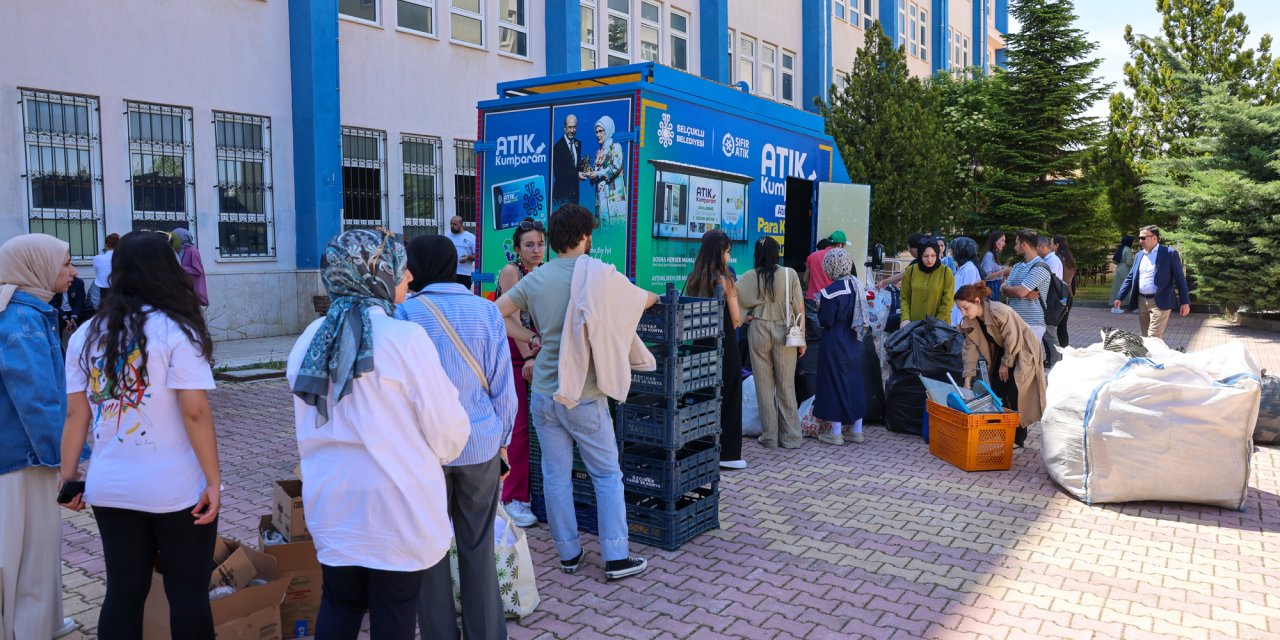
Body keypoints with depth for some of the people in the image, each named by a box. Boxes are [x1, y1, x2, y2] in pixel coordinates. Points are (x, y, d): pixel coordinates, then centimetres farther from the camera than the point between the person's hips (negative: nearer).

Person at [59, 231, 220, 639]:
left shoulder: (85, 336, 3)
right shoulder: (176, 331, -12)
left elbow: (76, 414, 5)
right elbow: (195, 412, -17)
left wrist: (69, 476, 15)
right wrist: (214, 480, -12)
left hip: (110, 488, 5)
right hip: (177, 489, -5)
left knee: (123, 592, 15)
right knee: (187, 592, 8)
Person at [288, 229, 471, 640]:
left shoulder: (309, 340, -1)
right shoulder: (406, 339, -19)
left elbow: (306, 425, 11)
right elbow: (447, 428, -13)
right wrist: (440, 453, 9)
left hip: (332, 501, 5)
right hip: (397, 505, -5)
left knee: (339, 605, 21)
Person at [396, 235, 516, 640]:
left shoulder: (406, 313, -7)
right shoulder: (486, 311, -2)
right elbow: (504, 389, 0)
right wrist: (502, 441, 10)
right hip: (480, 445, 2)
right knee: (478, 550, 11)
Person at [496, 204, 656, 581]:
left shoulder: (535, 279, 1)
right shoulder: (600, 276, -10)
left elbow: (496, 312, 8)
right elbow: (648, 301, 5)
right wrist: (650, 296, 27)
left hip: (543, 394, 4)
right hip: (584, 396, -4)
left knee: (556, 475, 11)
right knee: (607, 476, 8)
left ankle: (569, 554, 22)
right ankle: (616, 558, 12)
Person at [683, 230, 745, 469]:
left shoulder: (693, 279, 4)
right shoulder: (725, 280, -12)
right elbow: (736, 319, -9)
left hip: (701, 343, 6)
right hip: (724, 344, -6)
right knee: (728, 396, 3)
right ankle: (726, 453, 8)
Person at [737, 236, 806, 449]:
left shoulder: (748, 278, -3)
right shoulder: (790, 274, -4)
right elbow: (799, 308, -3)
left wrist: (749, 316, 5)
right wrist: (801, 338, 3)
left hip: (759, 331, 0)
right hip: (785, 332, 0)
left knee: (764, 386, 8)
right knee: (786, 386, 8)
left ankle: (769, 437, 13)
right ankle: (791, 437, 14)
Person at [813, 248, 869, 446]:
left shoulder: (831, 291, -20)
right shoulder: (857, 285, 2)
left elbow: (826, 321, -17)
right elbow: (860, 313, 10)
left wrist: (819, 307, 0)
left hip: (834, 344, -7)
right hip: (854, 343, 7)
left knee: (834, 383, 3)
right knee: (854, 382, 15)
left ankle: (836, 433, 9)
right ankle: (856, 430, 22)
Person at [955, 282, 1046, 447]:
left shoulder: (1000, 312, -33)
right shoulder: (970, 321, -9)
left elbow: (1013, 341, -25)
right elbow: (970, 348, -7)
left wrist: (1006, 364, -14)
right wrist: (968, 378, -10)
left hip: (1023, 351, -7)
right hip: (1003, 351, 7)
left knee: (1015, 396, -12)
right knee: (997, 392, 3)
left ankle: (1018, 439, -1)